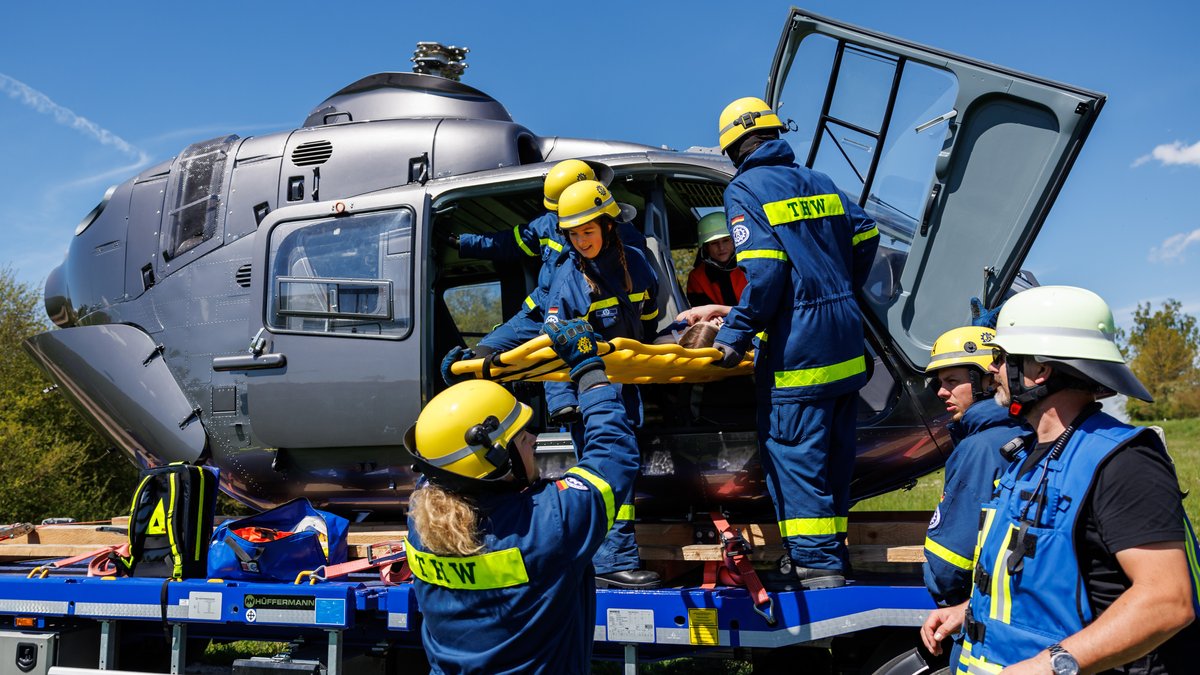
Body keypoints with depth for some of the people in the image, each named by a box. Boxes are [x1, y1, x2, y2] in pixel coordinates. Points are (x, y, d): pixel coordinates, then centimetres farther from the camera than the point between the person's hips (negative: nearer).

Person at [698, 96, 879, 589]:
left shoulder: (744, 189, -6)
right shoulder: (819, 182, 15)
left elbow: (764, 271, -17)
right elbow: (865, 235, 16)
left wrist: (735, 335, -14)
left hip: (798, 346, -8)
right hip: (846, 343, 8)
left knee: (791, 453, -2)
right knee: (833, 452, 14)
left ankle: (816, 562, -1)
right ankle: (829, 556, 24)